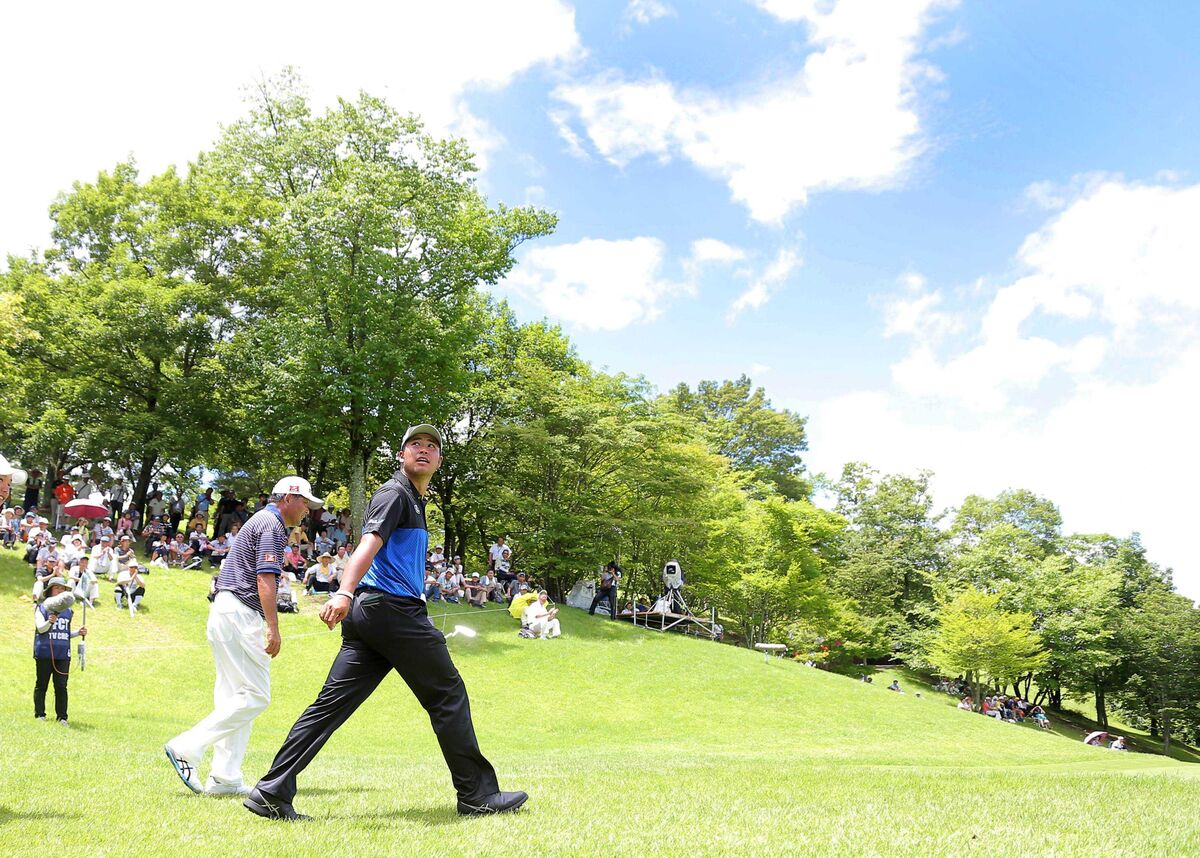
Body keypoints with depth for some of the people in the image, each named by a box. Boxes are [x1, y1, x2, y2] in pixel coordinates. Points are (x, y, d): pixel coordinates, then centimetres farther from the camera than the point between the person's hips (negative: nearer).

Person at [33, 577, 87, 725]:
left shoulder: (68, 610, 15)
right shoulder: (42, 607, 1)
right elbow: (40, 628, -13)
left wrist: (78, 633, 4)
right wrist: (50, 621, -32)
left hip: (63, 653, 3)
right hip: (44, 653, -3)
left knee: (61, 686, 1)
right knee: (41, 685, 5)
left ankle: (62, 717, 4)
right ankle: (40, 714, 16)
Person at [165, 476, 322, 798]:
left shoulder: (260, 520, 23)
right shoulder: (272, 524, -8)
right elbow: (265, 578, -18)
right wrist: (273, 628, -22)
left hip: (227, 612, 11)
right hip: (239, 614, -11)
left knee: (235, 697, 9)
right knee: (255, 696, -10)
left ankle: (225, 778, 9)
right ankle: (187, 747, -10)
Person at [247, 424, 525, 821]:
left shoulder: (414, 501, 25)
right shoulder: (395, 492, -5)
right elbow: (370, 542, -23)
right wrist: (345, 593, -37)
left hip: (367, 612, 9)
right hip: (392, 609, -9)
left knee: (332, 703, 5)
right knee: (448, 695, 0)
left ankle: (272, 792, 3)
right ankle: (477, 794, 8)